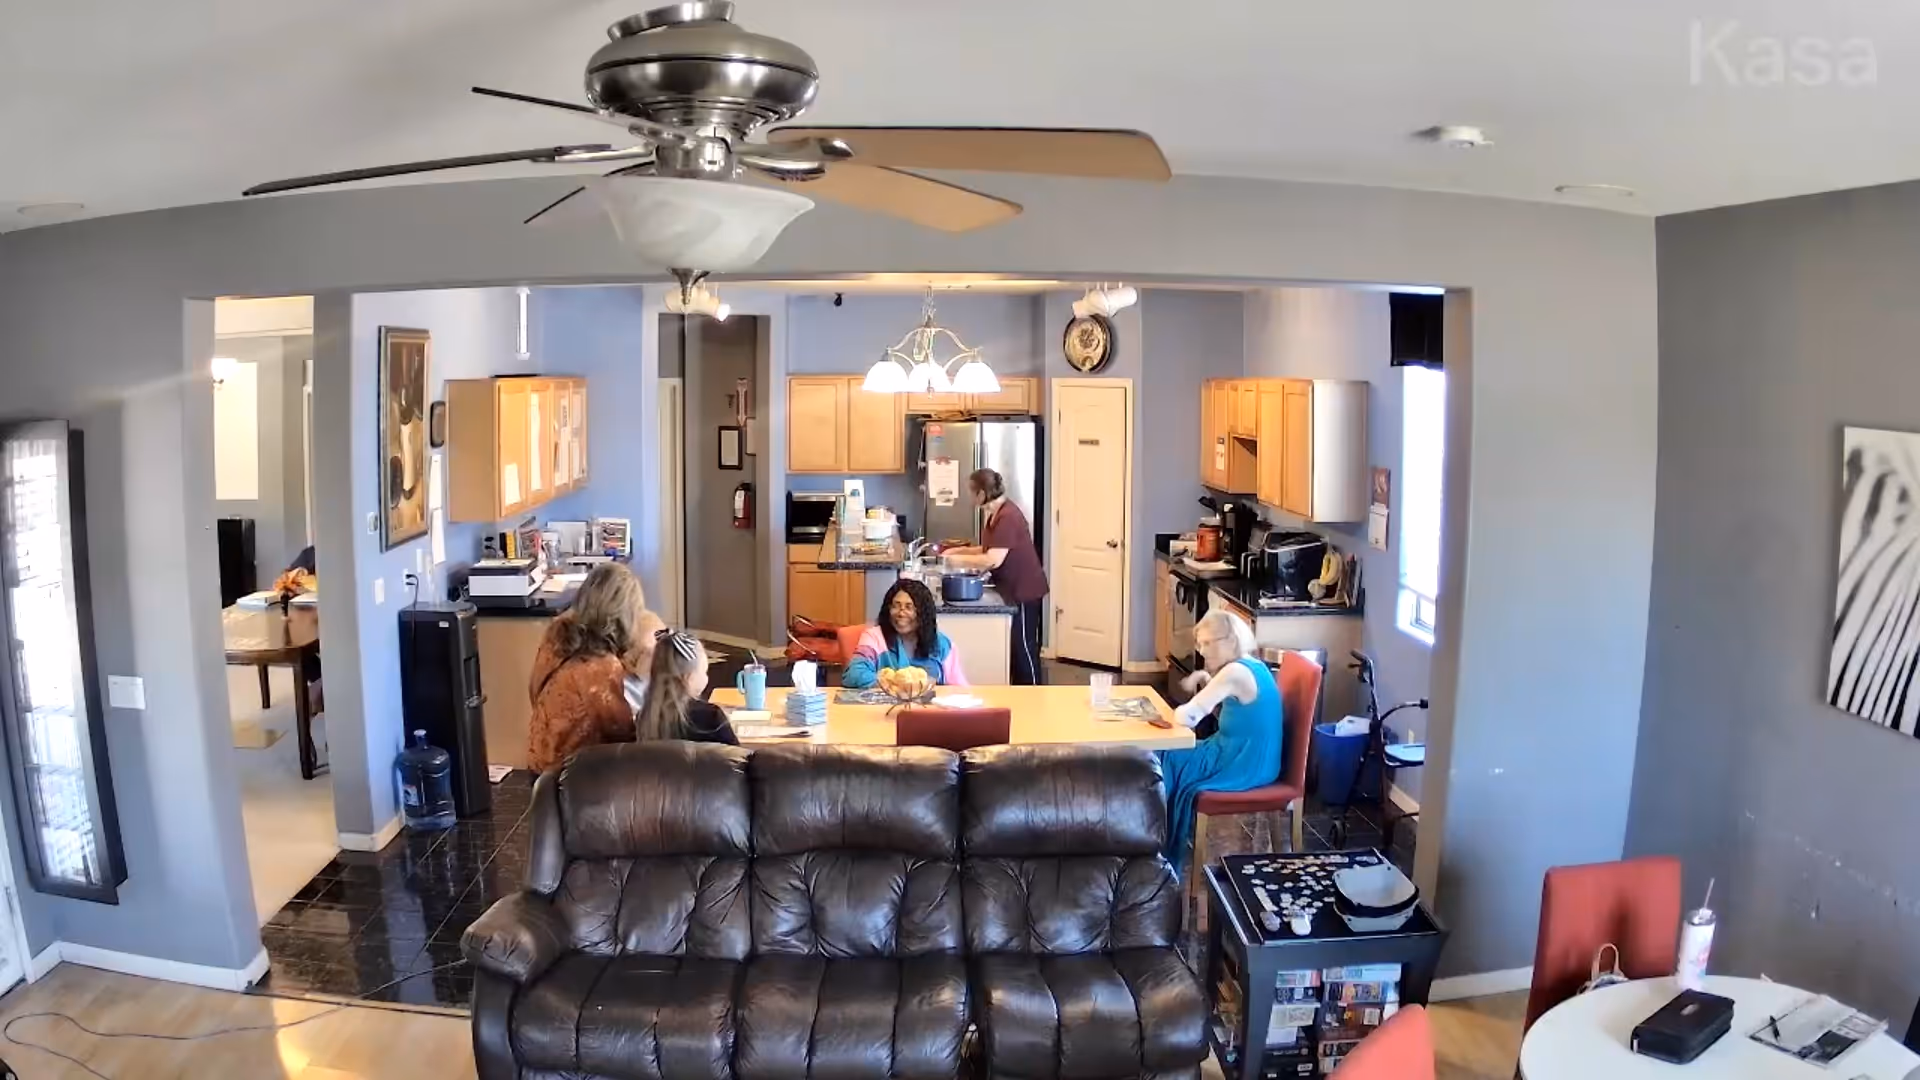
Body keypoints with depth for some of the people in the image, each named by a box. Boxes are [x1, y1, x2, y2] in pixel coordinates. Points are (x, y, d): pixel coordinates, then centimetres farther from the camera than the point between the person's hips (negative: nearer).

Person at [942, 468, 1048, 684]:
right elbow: (989, 550, 17)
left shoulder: (1008, 517, -23)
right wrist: (961, 551, 7)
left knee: (1024, 647, -1)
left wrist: (960, 560, -17)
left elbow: (994, 559, -27)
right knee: (1014, 646, 15)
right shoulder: (996, 515, 9)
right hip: (1011, 589, 10)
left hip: (1024, 590, -10)